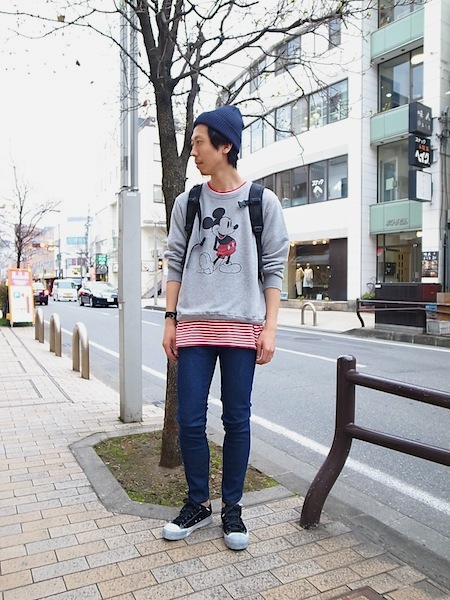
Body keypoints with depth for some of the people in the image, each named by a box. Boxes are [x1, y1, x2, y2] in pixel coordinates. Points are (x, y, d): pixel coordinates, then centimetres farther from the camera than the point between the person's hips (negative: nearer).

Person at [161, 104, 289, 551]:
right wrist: (170, 321, 5)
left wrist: (270, 328, -5)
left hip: (242, 326, -2)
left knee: (237, 420, 5)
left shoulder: (262, 202, 3)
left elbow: (274, 270, 2)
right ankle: (198, 503, 24)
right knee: (189, 420, 3)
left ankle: (232, 508, 23)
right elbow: (175, 264, 11)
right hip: (193, 326, 2)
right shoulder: (187, 203, 10)